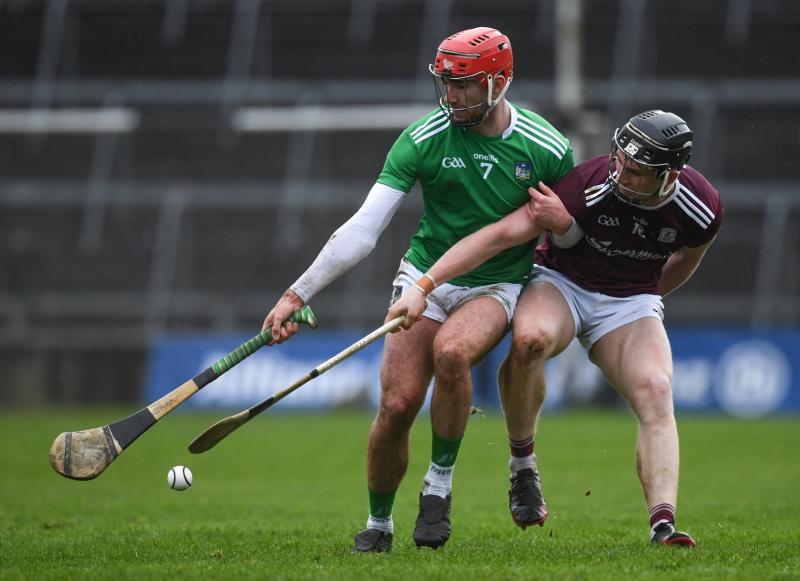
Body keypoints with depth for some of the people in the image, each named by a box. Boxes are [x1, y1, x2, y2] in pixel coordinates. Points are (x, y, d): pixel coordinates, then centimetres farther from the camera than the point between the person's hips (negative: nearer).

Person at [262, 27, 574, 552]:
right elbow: (361, 232, -14)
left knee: (451, 351, -33)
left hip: (497, 286, -1)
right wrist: (297, 294, -20)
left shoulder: (548, 149, -9)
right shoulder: (423, 140, -11)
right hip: (426, 275, 1)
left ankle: (441, 482, -13)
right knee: (397, 405, -13)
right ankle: (379, 523, 12)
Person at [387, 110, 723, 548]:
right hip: (560, 283, -3)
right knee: (529, 338, -37)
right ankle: (522, 464, -15)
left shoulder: (703, 208, -17)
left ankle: (663, 525, -33)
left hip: (631, 302, 3)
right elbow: (501, 234, -32)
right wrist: (423, 285, -38)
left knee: (655, 392, -24)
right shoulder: (589, 187, -29)